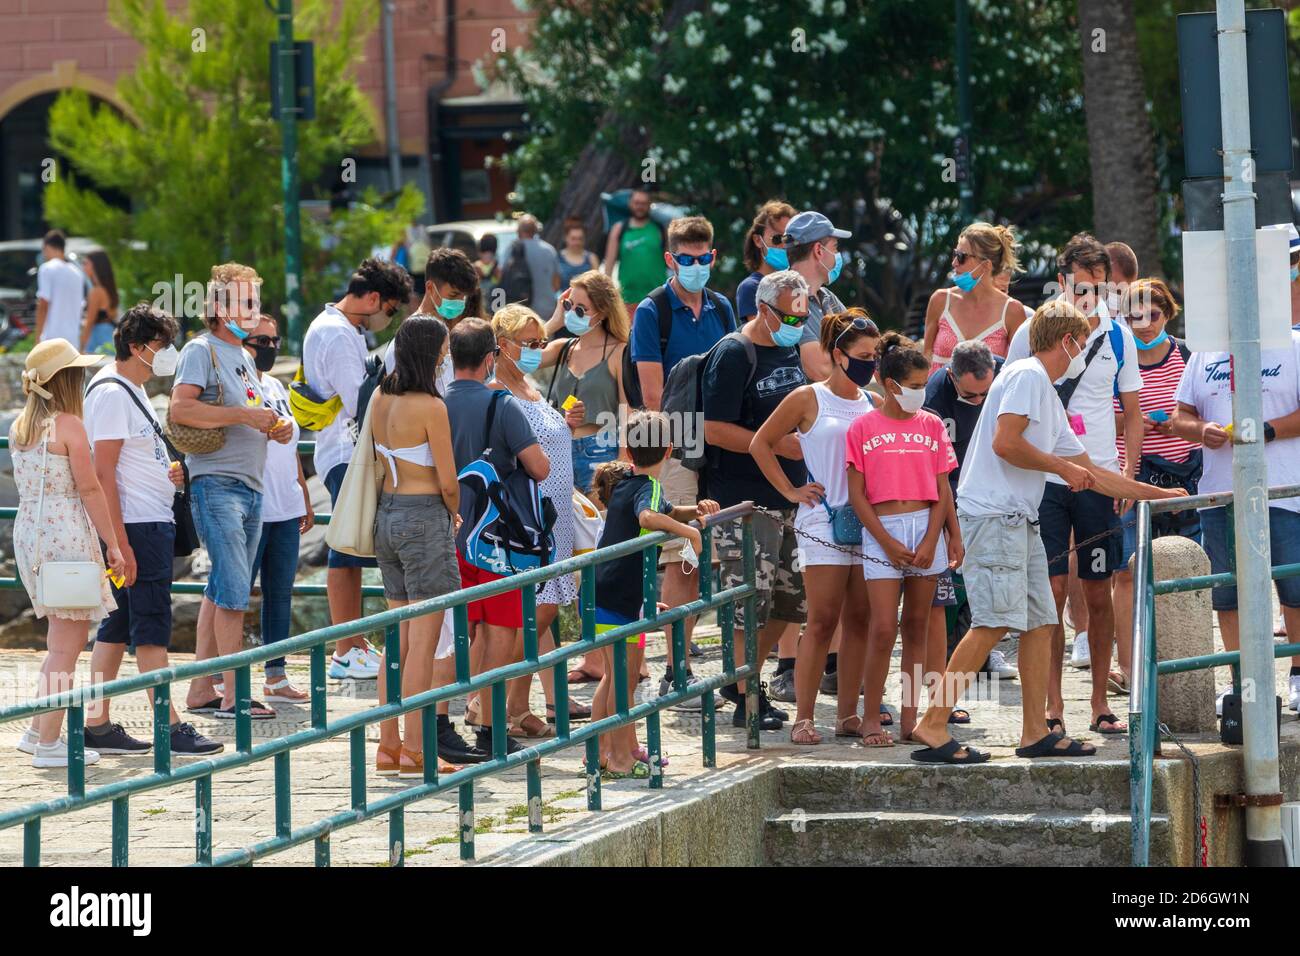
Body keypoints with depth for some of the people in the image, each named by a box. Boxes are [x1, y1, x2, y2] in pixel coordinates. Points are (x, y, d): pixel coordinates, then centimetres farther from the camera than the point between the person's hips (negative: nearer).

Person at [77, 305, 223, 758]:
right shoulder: (112, 393, -13)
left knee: (117, 625, 9)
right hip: (137, 527, -10)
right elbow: (104, 473, -18)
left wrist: (166, 471, 9)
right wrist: (121, 544, -22)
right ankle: (170, 728, -8)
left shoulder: (133, 390, 17)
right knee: (152, 626, -8)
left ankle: (96, 723, 10)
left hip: (153, 523, 10)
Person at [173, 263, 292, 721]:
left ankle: (201, 690, 14)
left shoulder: (243, 356, 20)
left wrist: (278, 426, 8)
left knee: (221, 591, 10)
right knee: (234, 590, -12)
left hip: (251, 487, 9)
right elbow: (180, 409, -22)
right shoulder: (201, 351, -8)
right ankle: (233, 695, -11)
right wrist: (245, 416, -23)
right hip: (217, 483, -9)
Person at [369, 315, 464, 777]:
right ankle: (414, 751, -4)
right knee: (424, 642, -4)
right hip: (424, 517, -8)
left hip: (387, 514, 8)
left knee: (398, 640, 13)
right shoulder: (430, 407, -15)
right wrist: (455, 515, 9)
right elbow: (448, 482, -13)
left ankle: (388, 747, 14)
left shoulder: (380, 398, 7)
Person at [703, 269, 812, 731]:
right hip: (746, 501, -8)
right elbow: (716, 431, -17)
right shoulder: (733, 355, -11)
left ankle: (741, 679, 24)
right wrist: (780, 444, -21)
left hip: (792, 497, 8)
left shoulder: (794, 350, 13)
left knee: (789, 602, 11)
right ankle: (747, 698, 1)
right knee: (751, 603, -7)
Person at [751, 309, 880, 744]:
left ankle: (848, 713, 10)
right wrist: (790, 491, 1)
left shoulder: (873, 404, 11)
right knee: (822, 621, -7)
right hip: (823, 523, -5)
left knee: (859, 620, 4)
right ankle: (803, 717, -5)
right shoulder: (808, 399, -1)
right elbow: (761, 444, 5)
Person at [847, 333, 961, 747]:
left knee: (917, 625, 5)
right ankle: (871, 719, -2)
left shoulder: (932, 426, 8)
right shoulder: (864, 428, 0)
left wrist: (930, 542, -6)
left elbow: (942, 490, 6)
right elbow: (856, 495, -2)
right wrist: (888, 543, -8)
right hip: (881, 530, -3)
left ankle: (910, 716, 8)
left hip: (926, 528, 3)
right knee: (884, 628, -8)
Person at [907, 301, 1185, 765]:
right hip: (993, 514, -10)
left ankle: (1036, 733, 10)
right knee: (995, 622, -16)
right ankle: (931, 727, -19)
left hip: (1020, 523, 10)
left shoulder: (1049, 397, 25)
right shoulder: (1026, 375, -6)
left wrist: (1157, 494, 31)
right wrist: (1062, 466, -5)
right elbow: (1004, 443, -18)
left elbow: (1090, 473, 30)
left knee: (1040, 622, 8)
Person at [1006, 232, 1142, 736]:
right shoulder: (1033, 332, 0)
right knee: (1052, 590, -6)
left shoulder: (1118, 337, 6)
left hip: (1100, 481, 2)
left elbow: (1133, 413, 12)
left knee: (1099, 594, 5)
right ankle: (1052, 705, -1)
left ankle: (1100, 703, 13)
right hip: (1045, 479, -2)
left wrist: (1128, 473, 0)